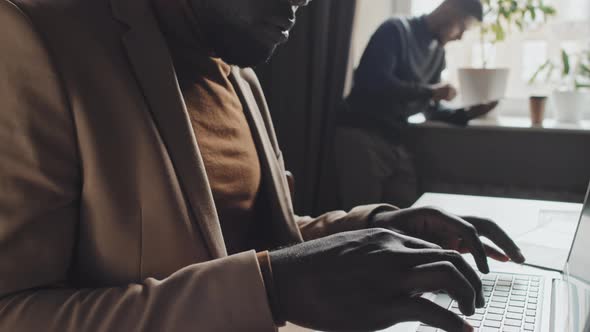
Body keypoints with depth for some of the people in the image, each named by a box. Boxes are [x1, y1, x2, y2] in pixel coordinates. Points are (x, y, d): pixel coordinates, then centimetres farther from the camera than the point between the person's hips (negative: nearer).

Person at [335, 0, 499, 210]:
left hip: (395, 141, 7)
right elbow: (372, 80, -22)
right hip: (362, 136, -7)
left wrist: (467, 113, 1)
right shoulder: (396, 30, -7)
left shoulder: (437, 52, 16)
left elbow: (430, 108, 18)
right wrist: (429, 90, -17)